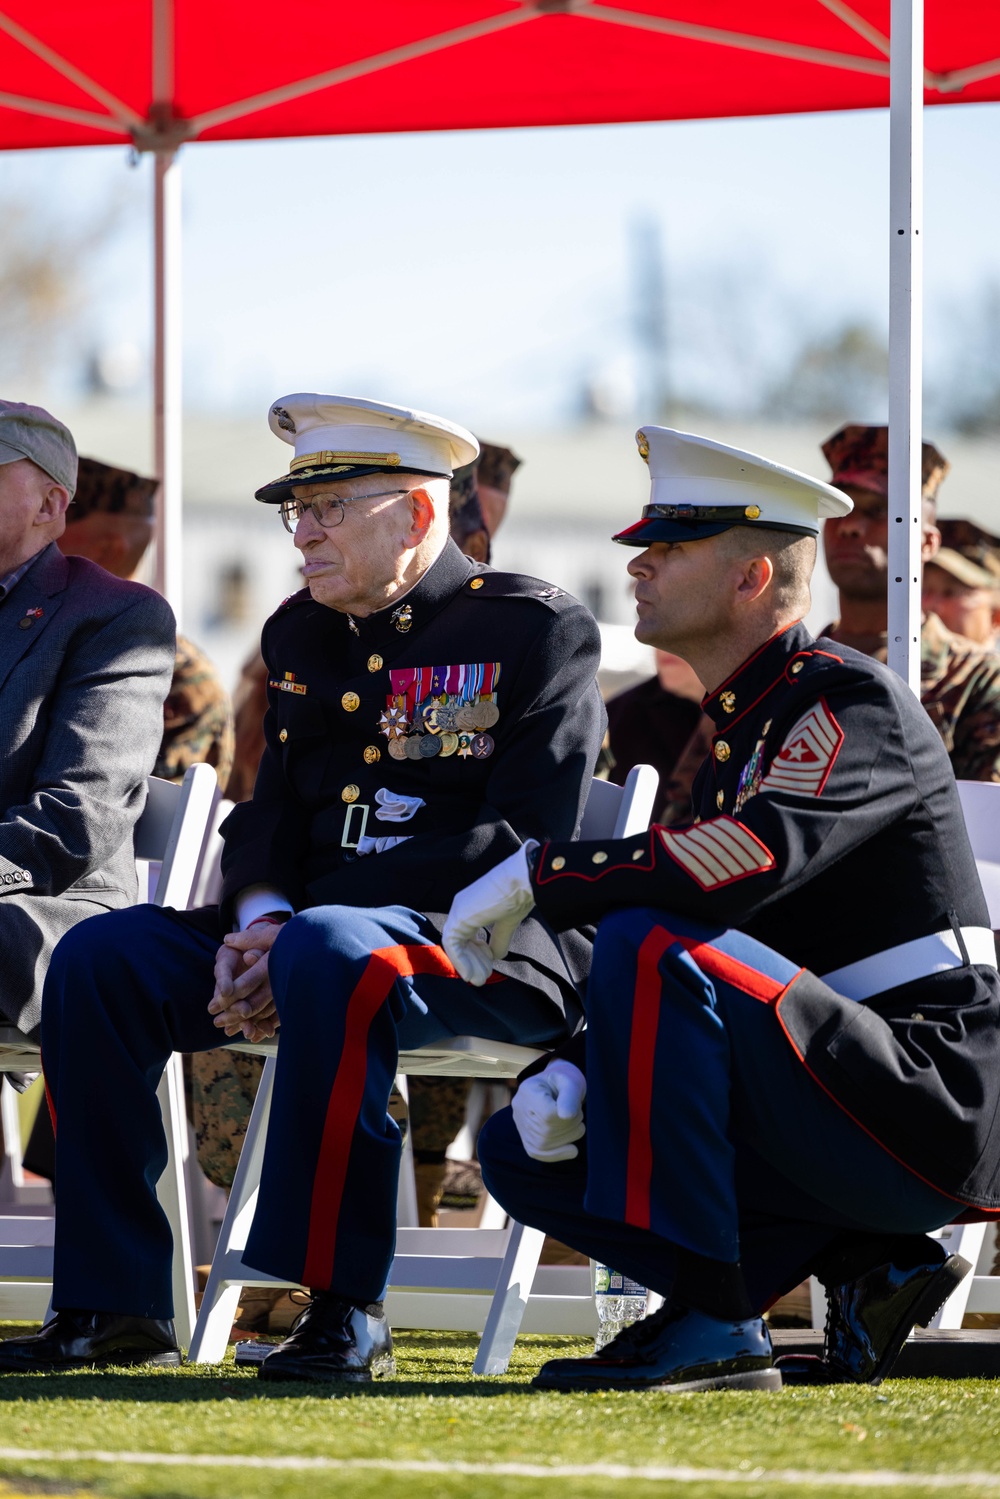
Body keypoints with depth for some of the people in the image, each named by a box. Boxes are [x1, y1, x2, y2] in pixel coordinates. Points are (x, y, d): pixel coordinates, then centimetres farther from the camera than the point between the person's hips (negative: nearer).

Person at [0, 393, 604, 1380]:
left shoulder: (538, 631, -5)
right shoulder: (302, 634, 17)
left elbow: (521, 847, -14)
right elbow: (270, 816, 17)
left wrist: (301, 928, -19)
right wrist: (260, 918, -10)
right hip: (301, 926, 7)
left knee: (331, 958, -39)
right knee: (99, 960, -14)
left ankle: (344, 1310, -33)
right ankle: (114, 1306, -13)